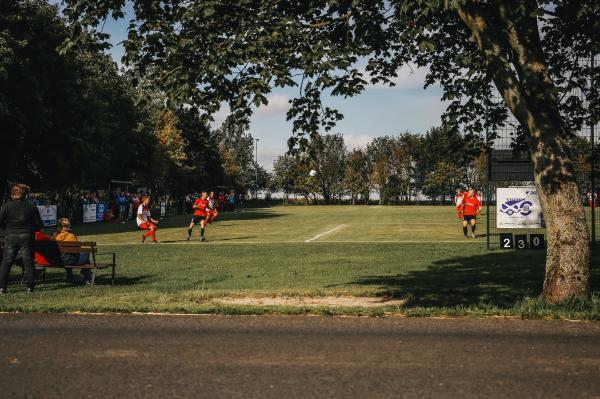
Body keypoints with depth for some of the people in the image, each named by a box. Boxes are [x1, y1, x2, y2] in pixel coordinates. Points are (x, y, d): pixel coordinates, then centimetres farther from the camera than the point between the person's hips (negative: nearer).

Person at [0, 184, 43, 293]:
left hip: (10, 236, 0)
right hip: (27, 237, 0)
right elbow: (39, 225, -1)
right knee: (28, 262, 6)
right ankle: (30, 286, 5)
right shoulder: (32, 207, -1)